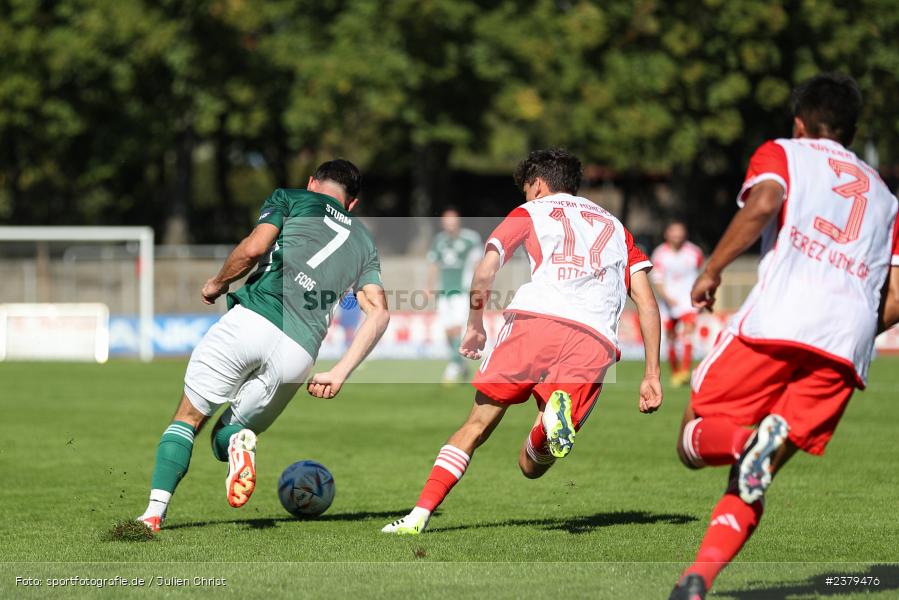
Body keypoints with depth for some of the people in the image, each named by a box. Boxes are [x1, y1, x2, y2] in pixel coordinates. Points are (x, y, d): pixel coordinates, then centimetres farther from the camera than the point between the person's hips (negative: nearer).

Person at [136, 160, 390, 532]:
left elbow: (253, 248, -1)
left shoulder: (290, 199, 17)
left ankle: (154, 513, -10)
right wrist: (339, 374, 10)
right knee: (224, 437, 17)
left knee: (188, 417, 9)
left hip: (252, 319, -3)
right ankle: (239, 441, -20)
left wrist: (217, 283, 16)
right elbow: (378, 314, 14)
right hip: (299, 351, 3)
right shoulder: (363, 242, 27)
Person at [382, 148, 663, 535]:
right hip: (597, 340, 2)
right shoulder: (615, 227, 33)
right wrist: (652, 375, 19)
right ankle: (556, 416, -29)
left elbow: (484, 274, 10)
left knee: (477, 425, 9)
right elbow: (648, 305, 22)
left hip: (536, 317, -2)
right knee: (532, 467, 4)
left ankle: (420, 515, -4)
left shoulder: (531, 212, 24)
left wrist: (475, 327, 25)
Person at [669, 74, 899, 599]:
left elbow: (763, 203, -6)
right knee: (752, 481, 7)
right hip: (847, 350, 4)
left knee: (696, 439, 7)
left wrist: (712, 270, 3)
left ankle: (746, 442, -28)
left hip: (776, 321, -4)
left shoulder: (782, 154, 19)